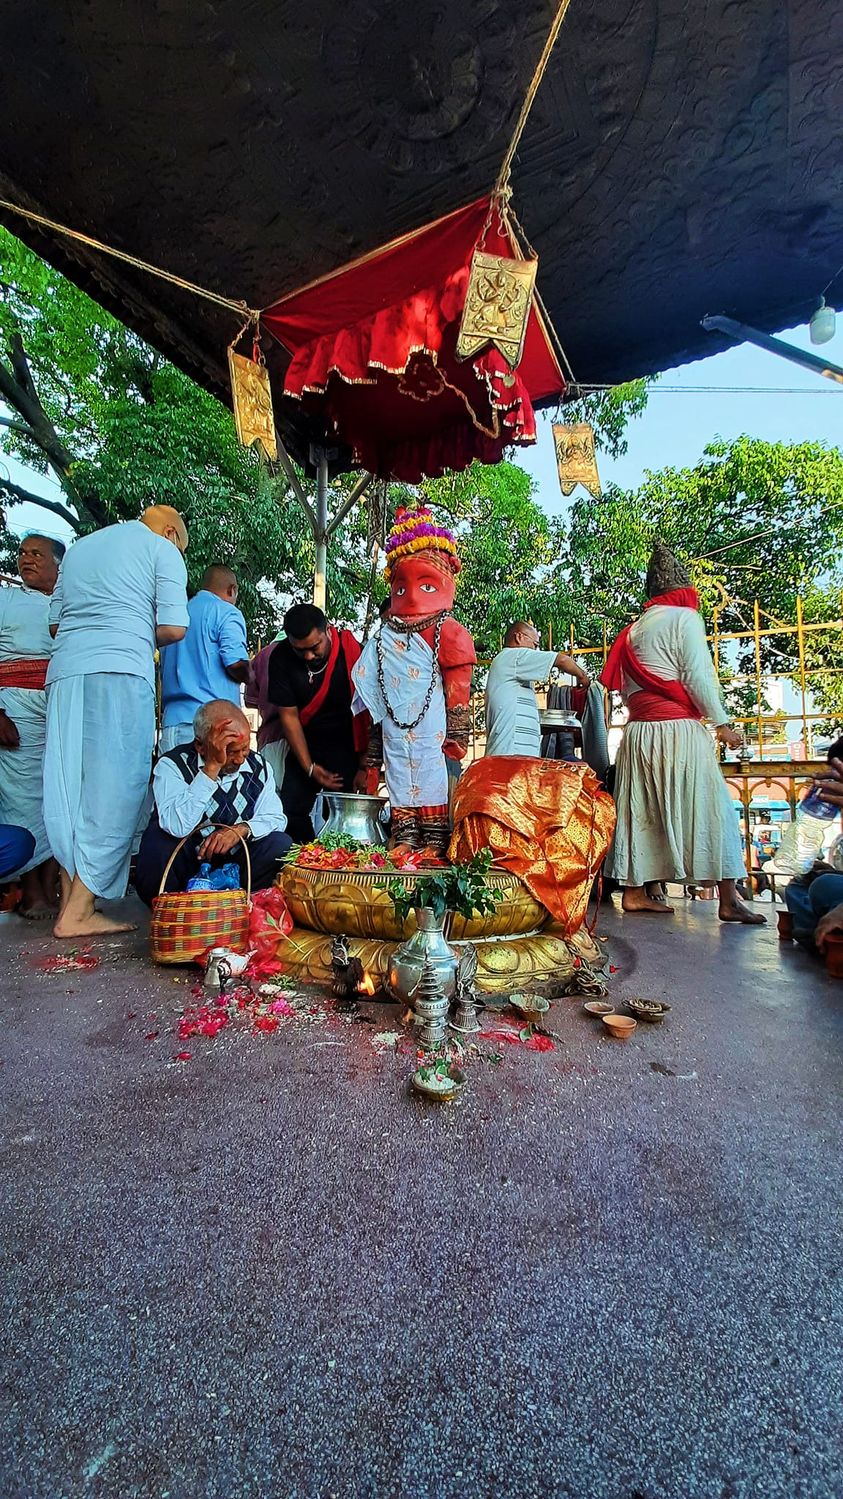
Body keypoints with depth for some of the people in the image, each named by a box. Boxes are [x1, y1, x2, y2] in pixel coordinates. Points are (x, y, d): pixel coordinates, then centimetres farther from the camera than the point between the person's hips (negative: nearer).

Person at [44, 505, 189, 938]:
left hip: (66, 670, 7)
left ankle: (71, 903, 7)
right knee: (114, 791, -6)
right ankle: (77, 913, -7)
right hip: (122, 670, -6)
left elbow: (55, 623, 24)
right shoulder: (162, 549, 10)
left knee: (70, 789, 6)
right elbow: (173, 628, -1)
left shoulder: (79, 547, 28)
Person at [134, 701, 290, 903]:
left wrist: (241, 829, -24)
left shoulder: (258, 766, -1)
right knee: (159, 838, -33)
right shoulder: (172, 764, -14)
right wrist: (212, 768, -33)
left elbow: (276, 818, -3)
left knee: (281, 845, -21)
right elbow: (177, 826, -31)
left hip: (234, 862, 3)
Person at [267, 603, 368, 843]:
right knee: (290, 811, 0)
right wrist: (309, 767, -9)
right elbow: (289, 716, -6)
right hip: (305, 746, 3)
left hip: (346, 747, -3)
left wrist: (366, 767, -16)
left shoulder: (352, 653, -18)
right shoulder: (281, 658, -10)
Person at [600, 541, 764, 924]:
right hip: (678, 728, -6)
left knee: (642, 811, 8)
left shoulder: (634, 629, 17)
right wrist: (721, 722, -4)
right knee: (708, 807, -3)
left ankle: (635, 891, 11)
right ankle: (728, 899, -3)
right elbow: (698, 676, -8)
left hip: (638, 731, 7)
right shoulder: (684, 617, -1)